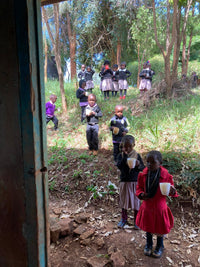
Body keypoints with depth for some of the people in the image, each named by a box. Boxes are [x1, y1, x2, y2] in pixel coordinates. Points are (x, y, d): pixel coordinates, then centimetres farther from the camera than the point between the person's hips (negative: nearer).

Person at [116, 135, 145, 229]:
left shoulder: (137, 155, -3)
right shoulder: (121, 155, -4)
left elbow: (143, 168, -3)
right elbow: (119, 166, -20)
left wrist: (138, 165, -24)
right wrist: (125, 155, -24)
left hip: (135, 182, 0)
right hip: (124, 182, 1)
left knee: (136, 201, 8)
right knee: (124, 200, 14)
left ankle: (136, 220, 26)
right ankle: (124, 219, 34)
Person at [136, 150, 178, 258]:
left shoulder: (165, 175, -19)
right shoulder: (143, 175, -12)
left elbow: (171, 188, -8)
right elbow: (139, 188, 1)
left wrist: (172, 192, -30)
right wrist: (141, 194, -18)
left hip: (159, 207, -2)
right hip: (147, 206, 2)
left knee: (160, 229, 18)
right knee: (147, 227, 22)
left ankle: (159, 247, 46)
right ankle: (148, 244, 49)